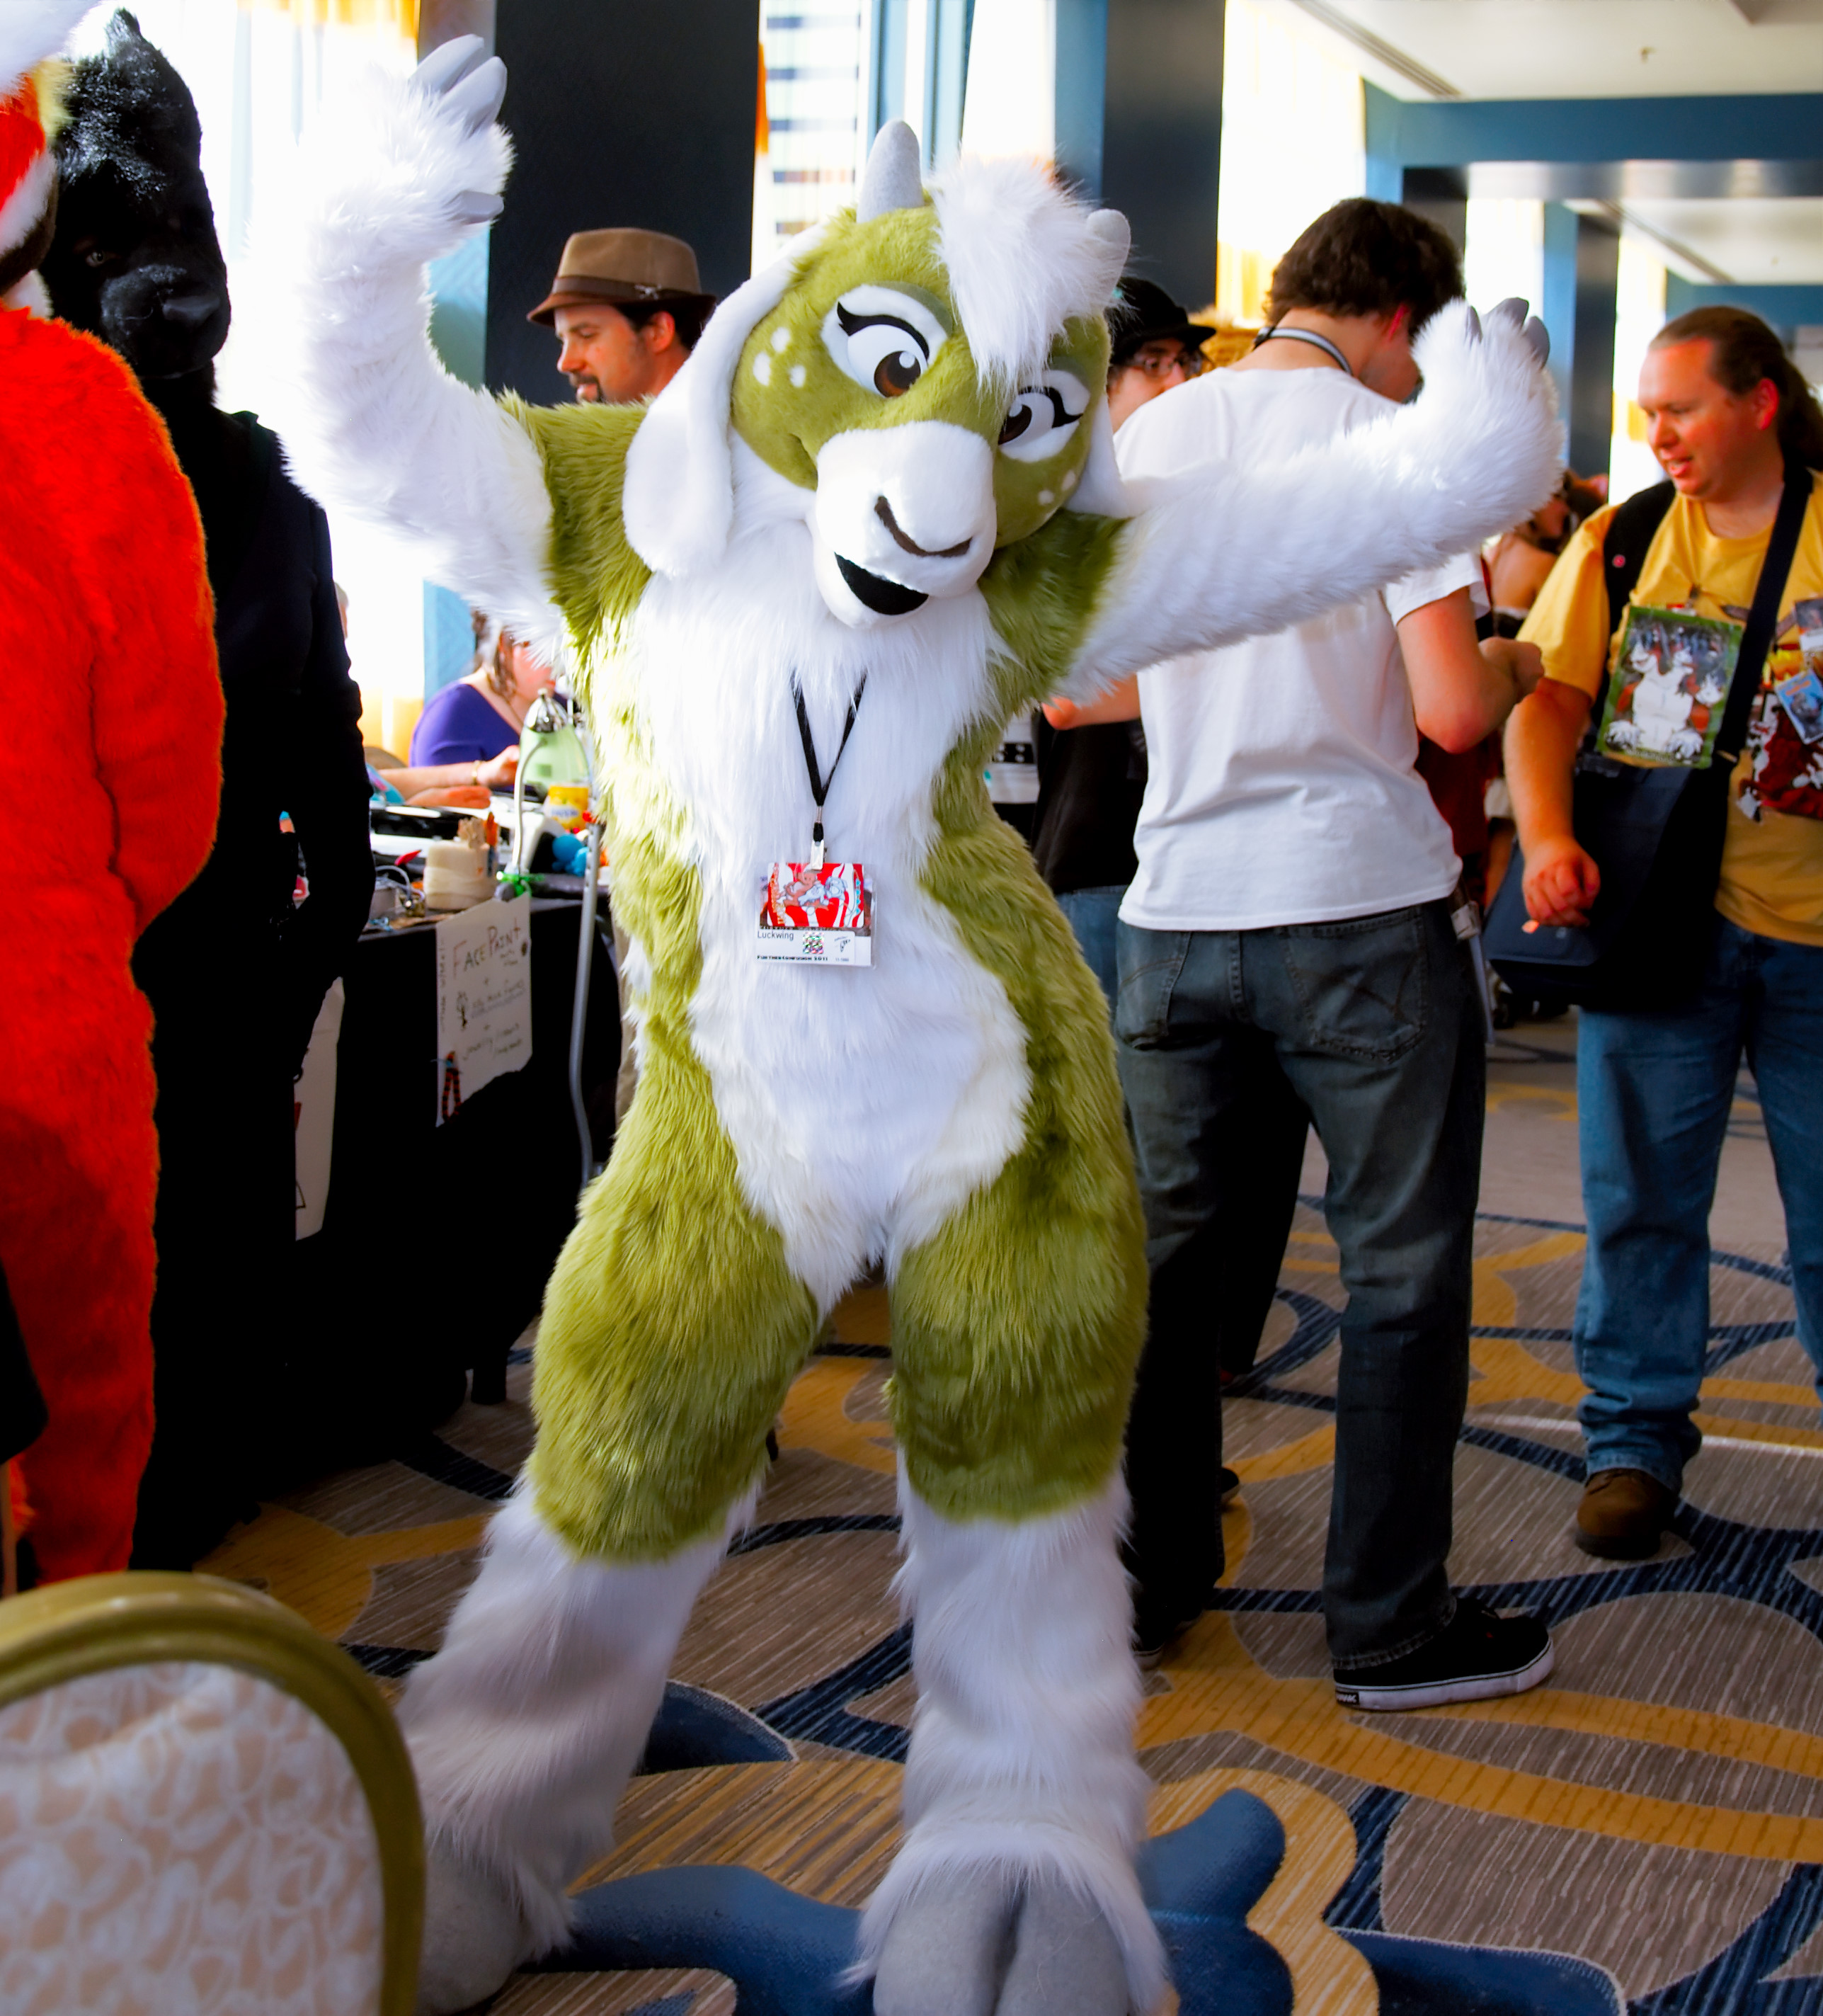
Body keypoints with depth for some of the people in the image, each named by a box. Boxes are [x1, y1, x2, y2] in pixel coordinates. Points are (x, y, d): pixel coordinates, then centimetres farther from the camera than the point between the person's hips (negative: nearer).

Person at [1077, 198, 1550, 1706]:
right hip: (1363, 914, -5)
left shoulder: (1140, 442, 7)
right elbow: (1449, 709, -14)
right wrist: (1510, 667, 7)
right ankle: (1392, 1626, 12)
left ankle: (1144, 1580, 25)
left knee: (1161, 1248, 15)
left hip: (1178, 912, 5)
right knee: (1403, 1269, 6)